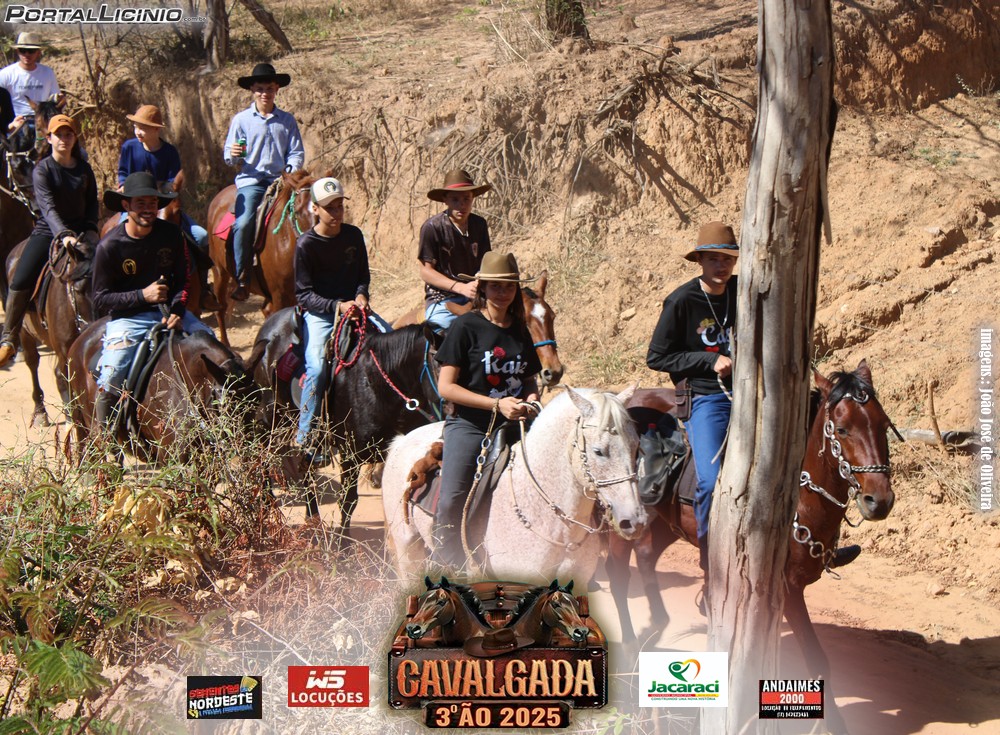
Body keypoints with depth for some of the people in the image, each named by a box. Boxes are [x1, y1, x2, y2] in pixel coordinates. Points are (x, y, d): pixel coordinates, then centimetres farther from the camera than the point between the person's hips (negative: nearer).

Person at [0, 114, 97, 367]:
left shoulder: (84, 169, 7)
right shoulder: (42, 170, -6)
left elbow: (92, 204, 16)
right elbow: (48, 207, -20)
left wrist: (91, 230, -2)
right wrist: (63, 235, -34)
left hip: (80, 232, 3)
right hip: (47, 232, -3)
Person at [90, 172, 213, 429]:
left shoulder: (171, 233, -2)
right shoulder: (109, 246, -12)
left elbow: (182, 279, 7)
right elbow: (100, 301, -9)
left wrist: (177, 311, -12)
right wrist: (142, 295, -21)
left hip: (168, 312, 4)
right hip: (127, 317, -4)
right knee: (111, 377, -23)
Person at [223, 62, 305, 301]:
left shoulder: (287, 120, 11)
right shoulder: (241, 120, 7)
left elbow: (297, 153, 9)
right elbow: (229, 157, 8)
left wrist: (290, 170, -11)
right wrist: (233, 154, -15)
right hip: (250, 181, -2)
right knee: (244, 224, -26)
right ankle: (242, 280, -14)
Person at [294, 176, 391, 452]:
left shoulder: (353, 235, 5)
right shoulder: (306, 244, -10)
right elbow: (304, 294, -10)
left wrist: (361, 295, -7)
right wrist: (337, 305, -22)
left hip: (353, 306, 5)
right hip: (318, 314, -5)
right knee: (317, 368, -26)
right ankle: (303, 438, -16)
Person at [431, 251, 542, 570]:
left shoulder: (520, 331, 14)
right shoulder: (465, 326, -3)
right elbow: (446, 387, -8)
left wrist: (530, 398, 1)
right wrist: (497, 403, -15)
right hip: (469, 427, -5)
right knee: (452, 502, -17)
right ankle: (442, 567, -5)